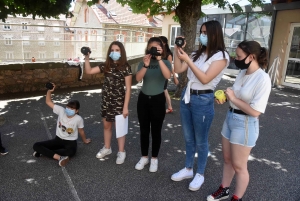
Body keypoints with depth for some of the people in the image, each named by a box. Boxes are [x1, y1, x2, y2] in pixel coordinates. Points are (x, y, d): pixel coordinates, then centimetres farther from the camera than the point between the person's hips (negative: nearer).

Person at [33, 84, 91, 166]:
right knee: (36, 145, -15)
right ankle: (59, 157, -29)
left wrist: (85, 140, 20)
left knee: (71, 152, -41)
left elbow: (81, 131, 5)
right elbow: (48, 102, -6)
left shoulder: (78, 119, -14)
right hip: (58, 139, 4)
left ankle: (44, 151, -22)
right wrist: (49, 91, -22)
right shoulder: (61, 111, -8)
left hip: (70, 142, -3)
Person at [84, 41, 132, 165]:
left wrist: (125, 106, -15)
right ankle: (107, 148, 36)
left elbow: (128, 88, -12)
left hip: (119, 102, -5)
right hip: (106, 101, 5)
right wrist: (87, 58, -9)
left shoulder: (125, 67, -11)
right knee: (106, 126, 17)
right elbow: (89, 71, 5)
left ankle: (121, 152, 23)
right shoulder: (106, 66, 4)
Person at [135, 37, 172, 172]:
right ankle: (144, 157, 28)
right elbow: (138, 79, -17)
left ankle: (154, 159, 23)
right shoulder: (143, 62, 0)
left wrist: (159, 59, -31)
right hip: (143, 99, 3)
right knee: (144, 130, 11)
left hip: (158, 100, -2)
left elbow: (167, 76, -26)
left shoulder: (165, 62, -4)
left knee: (156, 131, 6)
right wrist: (146, 65, -31)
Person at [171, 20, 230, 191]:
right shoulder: (198, 53, 10)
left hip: (203, 100, -7)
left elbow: (205, 79, -20)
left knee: (201, 141, 8)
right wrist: (177, 51, -4)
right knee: (188, 138, 18)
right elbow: (178, 70, 5)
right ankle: (188, 169, 35)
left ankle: (200, 174, 27)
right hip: (187, 97, 7)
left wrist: (187, 60, -20)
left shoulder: (221, 56, -10)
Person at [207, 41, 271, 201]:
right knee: (227, 159, 21)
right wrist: (225, 98, -3)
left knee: (239, 166, 9)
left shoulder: (263, 79, -21)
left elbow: (255, 111, -24)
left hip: (245, 124, -8)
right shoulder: (243, 73, 2)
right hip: (230, 118, 8)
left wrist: (233, 98, -18)